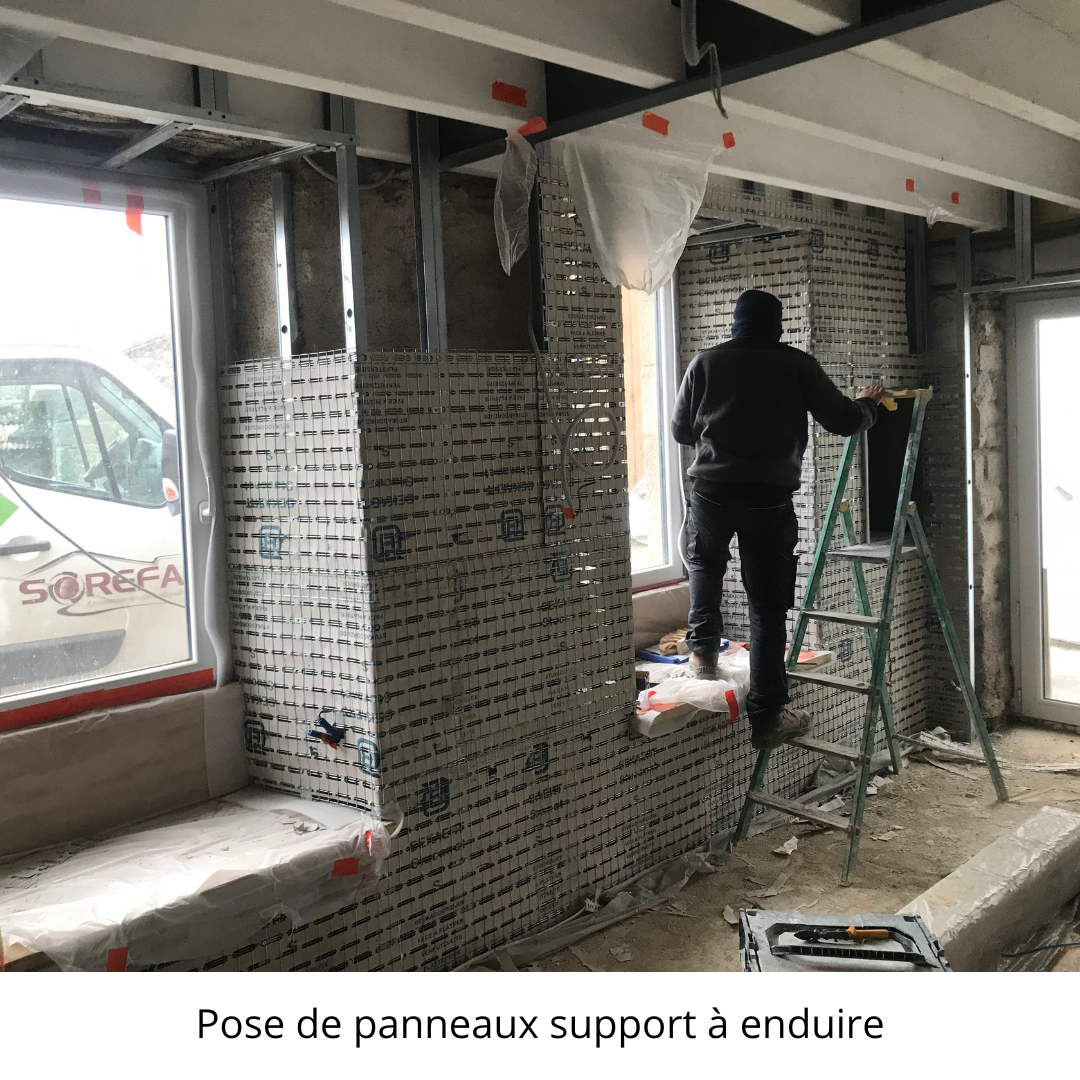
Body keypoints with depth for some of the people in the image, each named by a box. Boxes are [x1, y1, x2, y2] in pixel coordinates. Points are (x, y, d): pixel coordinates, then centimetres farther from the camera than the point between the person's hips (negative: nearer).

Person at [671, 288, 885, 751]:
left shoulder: (705, 363, 5)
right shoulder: (797, 365, 2)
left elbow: (680, 430, 12)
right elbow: (843, 421, 6)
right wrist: (867, 404, 28)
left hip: (711, 492, 1)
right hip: (771, 500, -1)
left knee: (705, 562, 32)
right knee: (768, 608, 4)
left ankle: (703, 648, 24)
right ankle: (766, 715, 5)